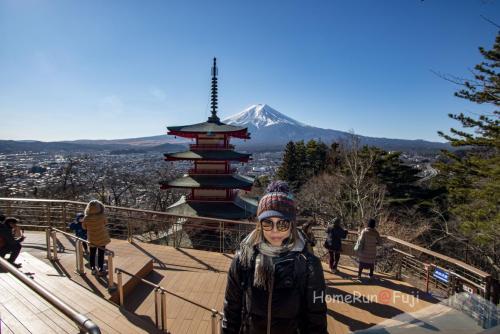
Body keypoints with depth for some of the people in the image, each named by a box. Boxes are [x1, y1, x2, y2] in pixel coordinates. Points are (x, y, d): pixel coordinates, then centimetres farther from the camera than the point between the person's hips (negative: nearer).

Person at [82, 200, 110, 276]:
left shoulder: (86, 218, -19)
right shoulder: (102, 216, -24)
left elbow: (84, 227, -2)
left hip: (92, 239, 2)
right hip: (102, 238, -2)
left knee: (92, 254, 20)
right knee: (101, 254, 11)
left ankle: (93, 268, 34)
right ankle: (100, 270, 21)